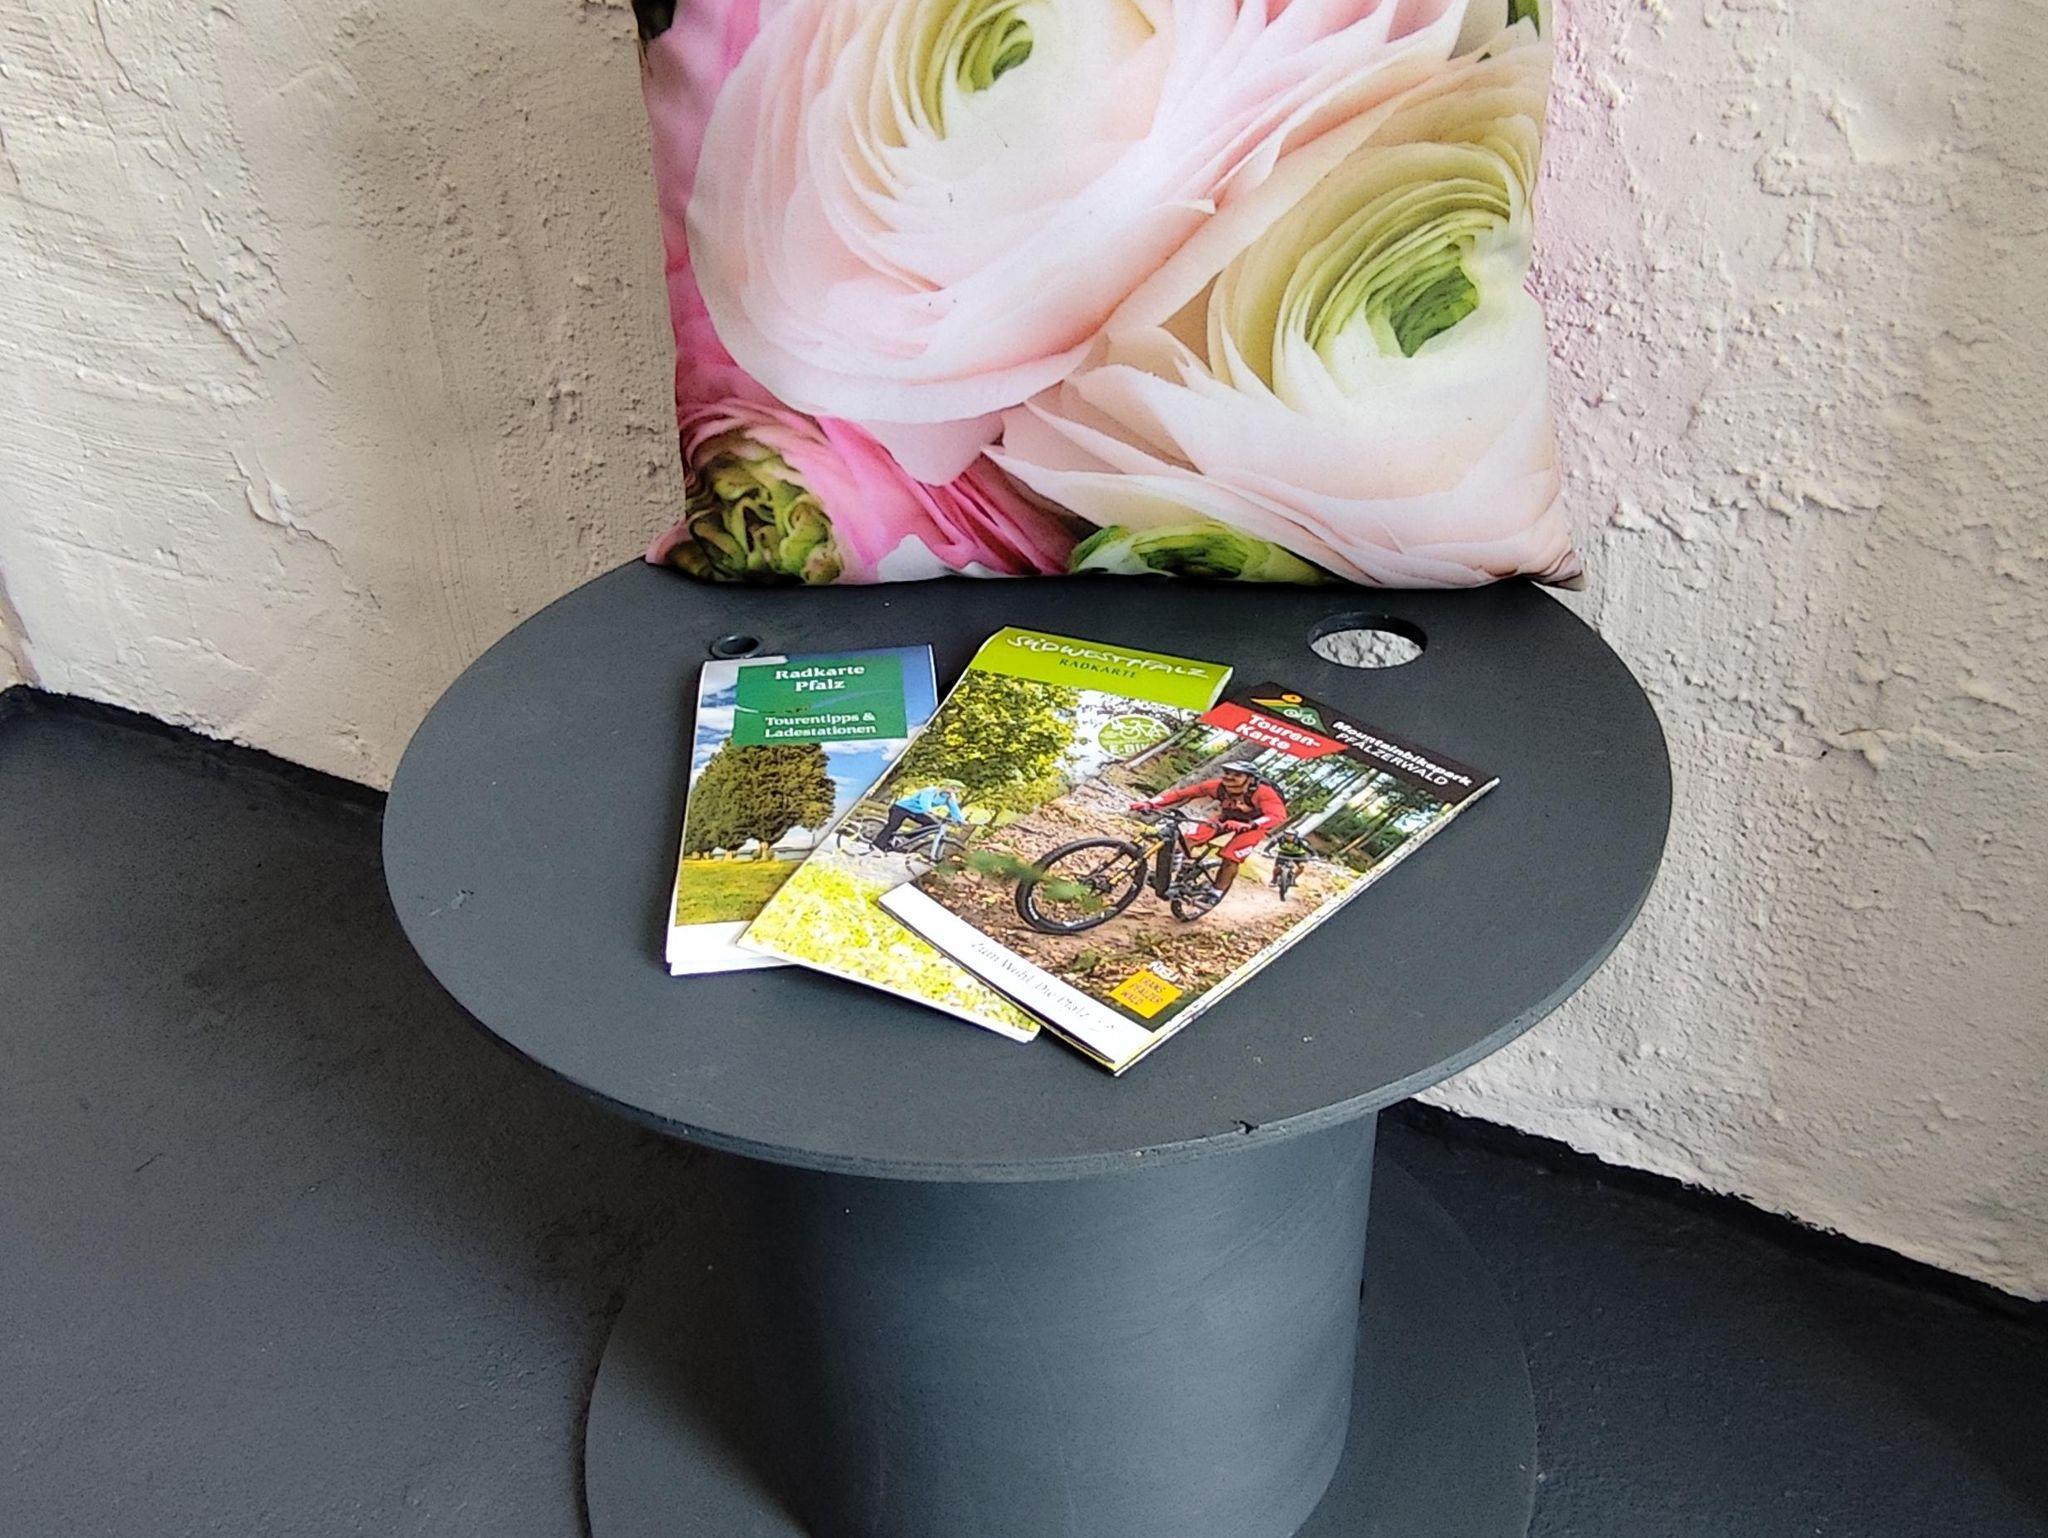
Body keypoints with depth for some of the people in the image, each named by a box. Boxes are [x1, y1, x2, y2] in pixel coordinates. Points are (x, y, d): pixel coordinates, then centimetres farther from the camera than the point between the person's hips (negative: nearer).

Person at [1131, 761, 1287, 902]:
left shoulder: (1263, 792, -39)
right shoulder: (1217, 786, -29)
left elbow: (1278, 816, -54)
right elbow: (1181, 793, -29)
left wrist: (1246, 825, -69)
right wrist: (1150, 804, -41)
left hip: (1254, 825, -3)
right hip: (1227, 819, 3)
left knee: (1230, 859, -18)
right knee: (1190, 838, -17)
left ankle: (1216, 894, 5)